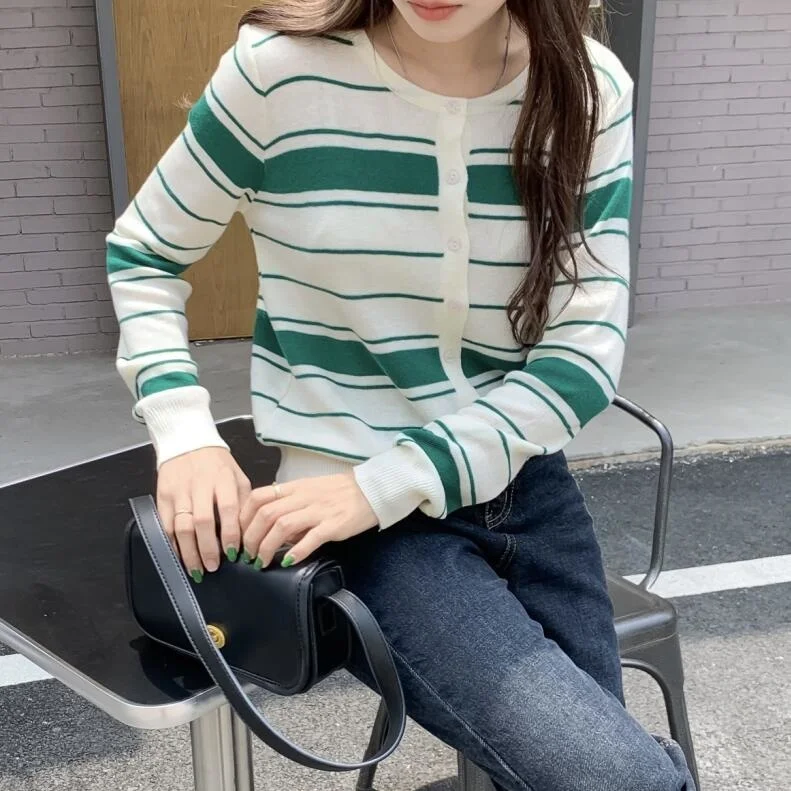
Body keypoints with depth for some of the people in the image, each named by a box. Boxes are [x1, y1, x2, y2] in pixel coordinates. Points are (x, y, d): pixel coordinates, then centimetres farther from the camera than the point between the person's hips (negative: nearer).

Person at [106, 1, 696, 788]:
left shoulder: (588, 88, -5)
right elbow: (141, 255, 3)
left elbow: (584, 353, -8)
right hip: (345, 506, -3)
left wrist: (381, 485, -18)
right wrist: (184, 431, -15)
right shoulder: (281, 70, -12)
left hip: (525, 488, 4)